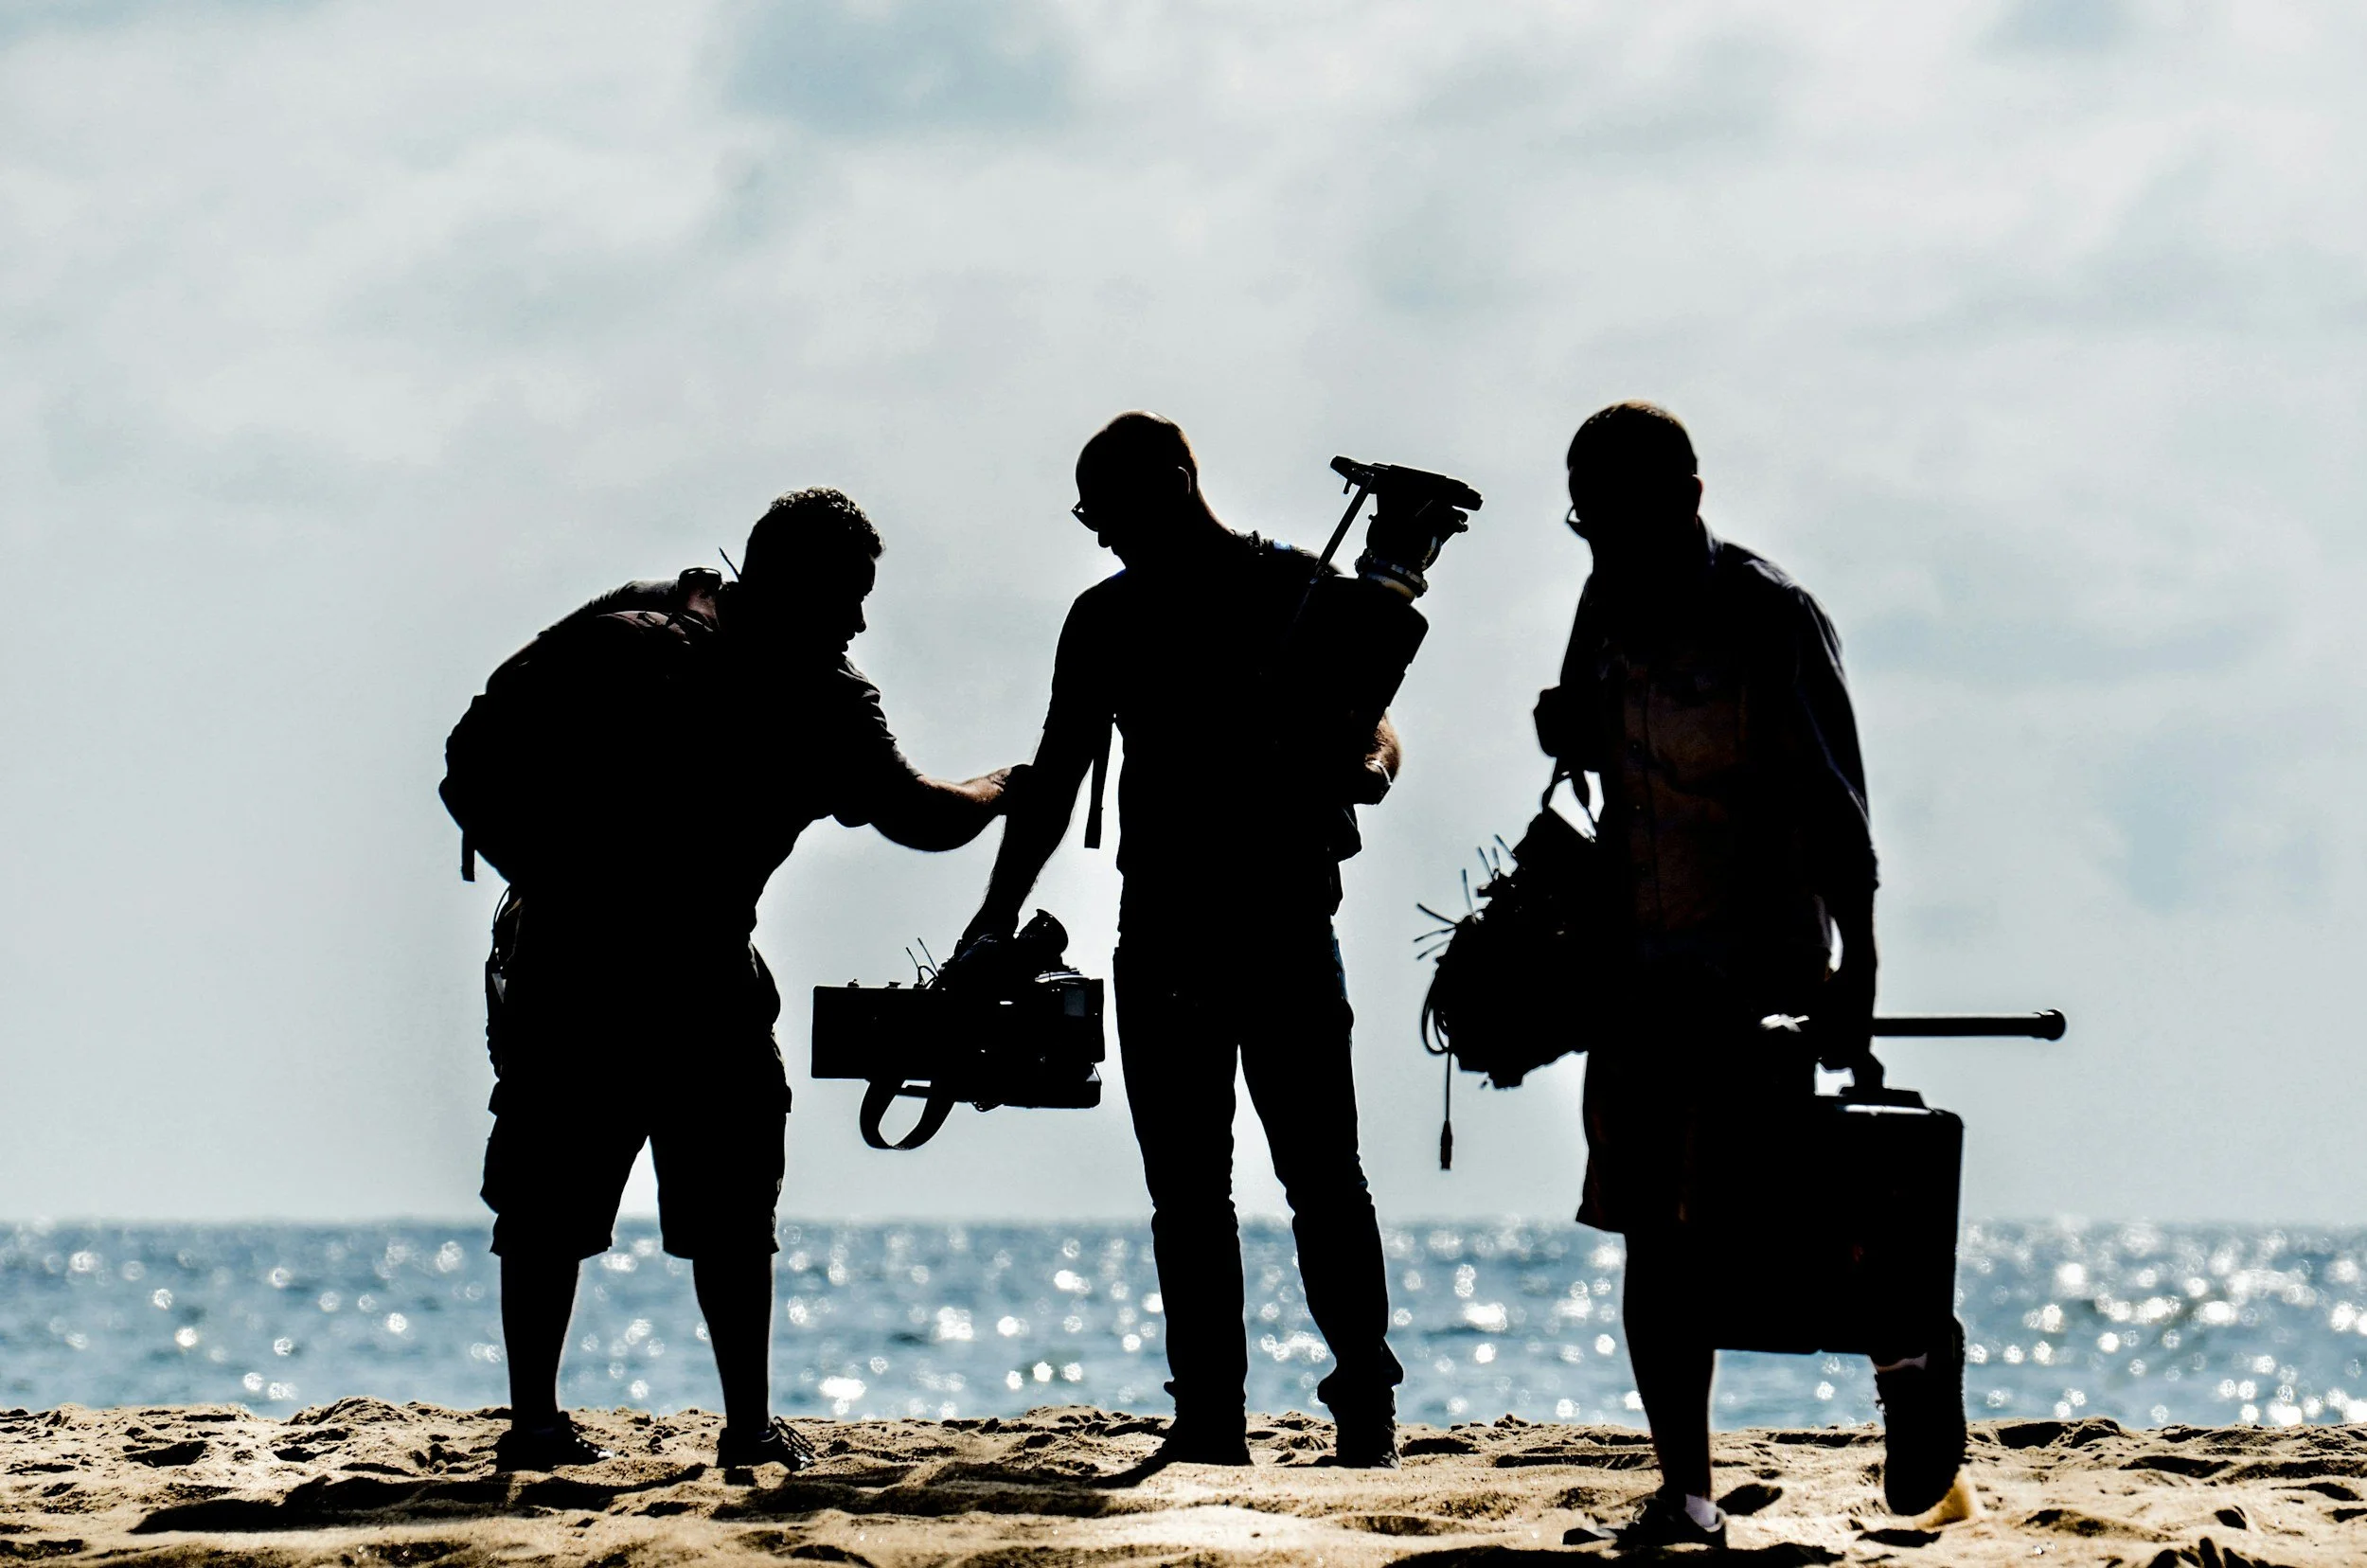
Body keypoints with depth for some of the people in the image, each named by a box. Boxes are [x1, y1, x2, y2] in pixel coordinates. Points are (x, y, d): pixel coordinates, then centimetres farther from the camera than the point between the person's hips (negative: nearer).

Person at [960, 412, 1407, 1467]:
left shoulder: (1302, 591, 2)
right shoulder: (1104, 620, 14)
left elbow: (1374, 731, 2)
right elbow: (1056, 778, 17)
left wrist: (1364, 769, -21)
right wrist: (999, 914, 10)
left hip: (1288, 923, -4)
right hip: (1161, 934, 4)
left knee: (1322, 1176, -7)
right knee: (1186, 1190, 2)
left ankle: (1366, 1399, -4)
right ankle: (1209, 1413, 4)